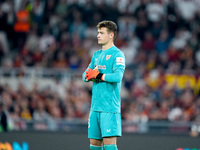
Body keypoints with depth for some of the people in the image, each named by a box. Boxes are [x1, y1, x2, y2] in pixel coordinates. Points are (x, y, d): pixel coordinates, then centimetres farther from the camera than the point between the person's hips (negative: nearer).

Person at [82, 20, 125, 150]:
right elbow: (85, 76, 16)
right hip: (95, 106, 8)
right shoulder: (97, 55, 18)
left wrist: (98, 75, -14)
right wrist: (89, 75, -7)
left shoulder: (117, 54, -6)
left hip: (110, 107, -8)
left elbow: (118, 76, -20)